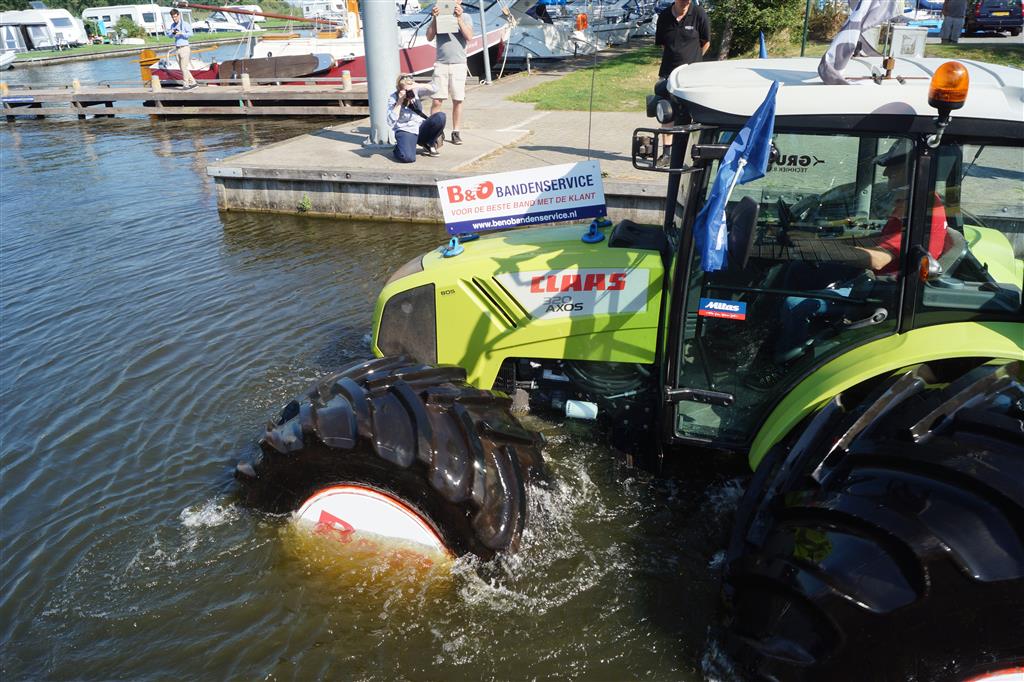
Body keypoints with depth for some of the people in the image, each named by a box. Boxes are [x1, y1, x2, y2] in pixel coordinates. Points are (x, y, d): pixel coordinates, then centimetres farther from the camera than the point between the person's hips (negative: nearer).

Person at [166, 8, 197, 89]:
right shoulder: (172, 25, 13)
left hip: (184, 47, -7)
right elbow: (169, 36, 11)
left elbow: (190, 33, -17)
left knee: (184, 67, -8)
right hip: (177, 48, 7)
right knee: (182, 68, 8)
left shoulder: (184, 24, -5)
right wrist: (172, 32, -8)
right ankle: (192, 82, 15)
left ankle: (186, 84, -2)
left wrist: (181, 33, -28)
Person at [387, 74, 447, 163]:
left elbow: (433, 89, -12)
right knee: (408, 158, -33)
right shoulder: (393, 98, -9)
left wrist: (418, 86, -27)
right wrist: (399, 102, -24)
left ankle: (429, 145, 0)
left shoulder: (415, 91, 0)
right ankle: (398, 147, 7)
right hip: (405, 131, -4)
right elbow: (391, 121, -21)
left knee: (440, 116, -23)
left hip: (421, 128, 4)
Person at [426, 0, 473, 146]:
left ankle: (456, 132, 11)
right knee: (437, 101, -6)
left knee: (457, 101, 2)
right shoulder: (439, 16, 10)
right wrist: (435, 18, -8)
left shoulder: (464, 17, 9)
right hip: (441, 64, 0)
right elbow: (429, 37, 1)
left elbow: (469, 37, -6)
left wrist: (459, 18, -12)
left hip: (459, 64, 0)